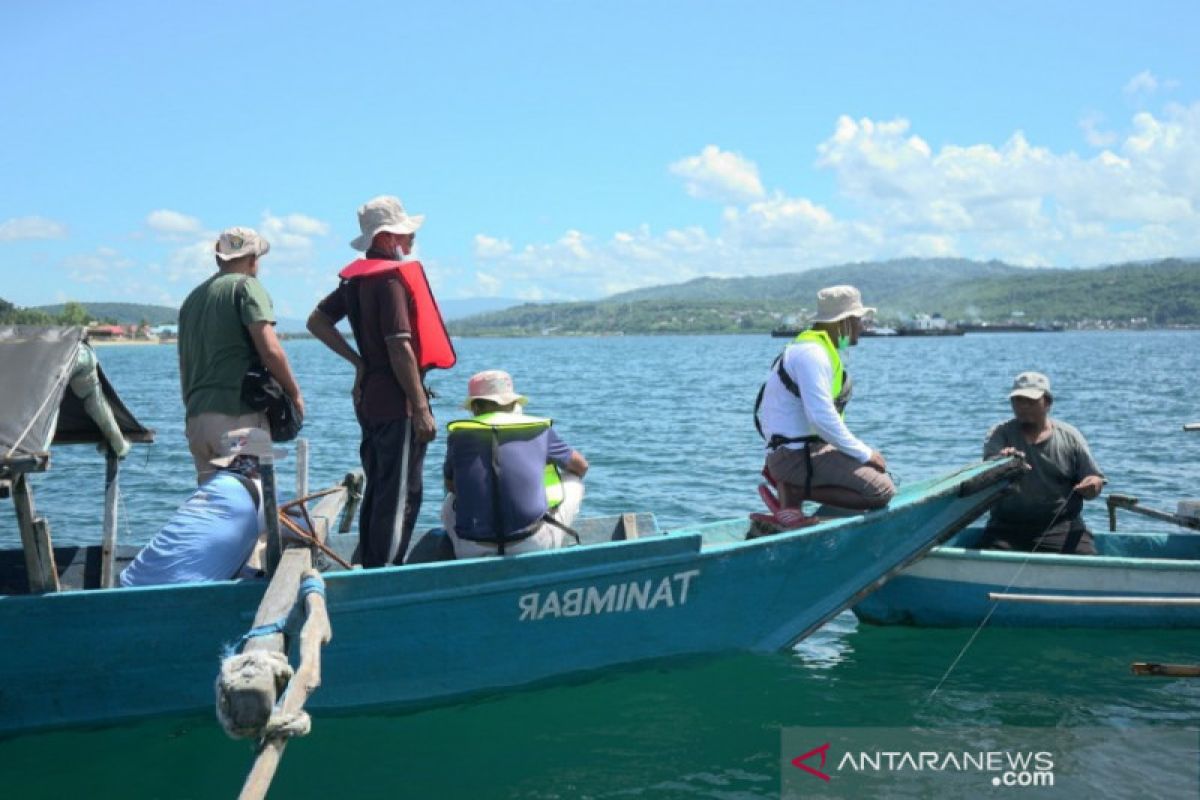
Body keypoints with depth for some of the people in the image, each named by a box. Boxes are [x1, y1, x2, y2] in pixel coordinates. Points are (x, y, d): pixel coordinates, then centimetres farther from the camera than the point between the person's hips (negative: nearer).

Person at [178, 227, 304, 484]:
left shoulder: (193, 297, 20)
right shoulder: (246, 286, -2)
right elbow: (270, 350, -13)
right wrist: (295, 394, -2)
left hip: (196, 417, 7)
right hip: (238, 414, -7)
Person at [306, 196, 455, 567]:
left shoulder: (356, 277, 12)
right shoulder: (393, 276, -15)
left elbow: (317, 321, 19)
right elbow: (400, 348, -20)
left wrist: (357, 361, 15)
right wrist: (421, 407, -18)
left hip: (368, 398, 10)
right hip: (396, 401, -9)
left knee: (377, 491, 16)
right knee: (402, 494, -4)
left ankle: (370, 568, 24)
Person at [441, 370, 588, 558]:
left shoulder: (459, 434, 6)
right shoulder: (539, 429, 6)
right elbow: (581, 466, 23)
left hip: (472, 554, 2)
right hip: (533, 550, -1)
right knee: (573, 481, 24)